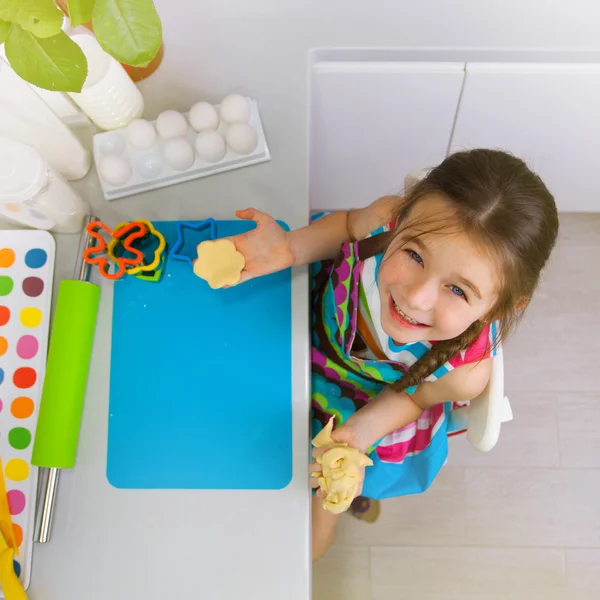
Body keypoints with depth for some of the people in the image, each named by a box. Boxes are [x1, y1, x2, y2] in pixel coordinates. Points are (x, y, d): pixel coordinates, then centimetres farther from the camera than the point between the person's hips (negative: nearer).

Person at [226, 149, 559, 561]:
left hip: (371, 405, -1)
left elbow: (414, 394, -15)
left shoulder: (466, 371, -41)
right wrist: (290, 248, -29)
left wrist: (362, 430, -32)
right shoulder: (392, 218, -39)